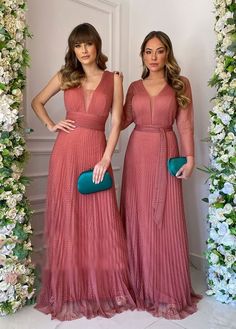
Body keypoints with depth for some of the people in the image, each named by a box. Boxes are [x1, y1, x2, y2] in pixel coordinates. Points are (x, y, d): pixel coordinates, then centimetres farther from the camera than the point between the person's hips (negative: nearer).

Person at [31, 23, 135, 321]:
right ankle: (69, 291, 20)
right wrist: (51, 125, 5)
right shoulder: (65, 76, 9)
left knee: (100, 222, 3)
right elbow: (37, 102, 21)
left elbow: (116, 122, 0)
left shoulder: (113, 79, 6)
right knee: (66, 221, 5)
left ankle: (103, 289, 21)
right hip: (66, 152, 1)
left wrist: (106, 159, -9)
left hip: (96, 152, -1)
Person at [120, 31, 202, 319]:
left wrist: (190, 158, -7)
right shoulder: (134, 87, 12)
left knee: (167, 220, 0)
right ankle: (141, 284, 21)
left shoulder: (180, 84, 5)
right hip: (138, 152, 3)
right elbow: (124, 121, 6)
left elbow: (185, 125, 0)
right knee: (139, 218, 5)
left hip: (166, 153, -2)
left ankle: (169, 289, 16)